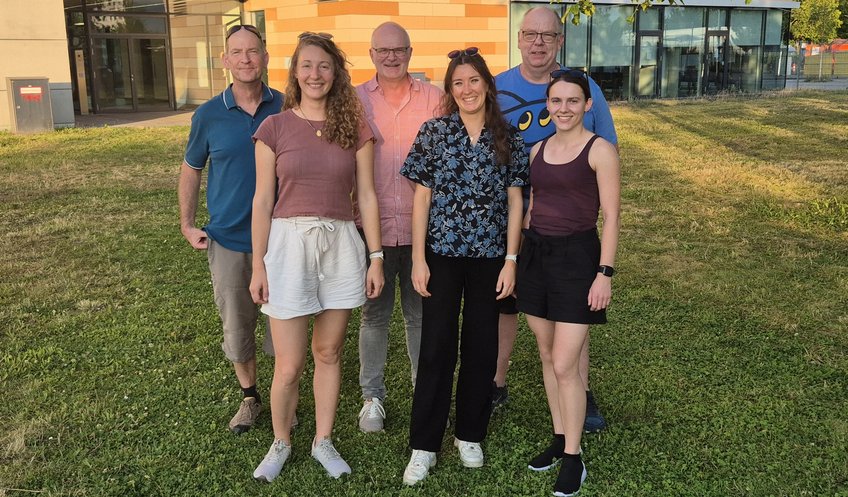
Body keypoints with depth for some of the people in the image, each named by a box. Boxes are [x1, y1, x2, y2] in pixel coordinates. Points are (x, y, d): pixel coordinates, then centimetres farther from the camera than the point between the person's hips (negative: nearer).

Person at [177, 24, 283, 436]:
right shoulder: (208, 115, -3)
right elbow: (191, 170, 10)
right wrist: (187, 225, 2)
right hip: (227, 239, 1)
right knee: (236, 325, 11)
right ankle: (249, 396, 31)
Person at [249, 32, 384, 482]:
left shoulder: (354, 129, 5)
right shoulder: (274, 128, 0)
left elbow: (366, 197, 6)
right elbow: (263, 201, 0)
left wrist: (376, 257, 2)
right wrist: (258, 265, -2)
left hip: (340, 245, 2)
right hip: (289, 242, -2)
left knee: (329, 352, 12)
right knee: (289, 365, 2)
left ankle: (323, 440, 30)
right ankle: (281, 442, 27)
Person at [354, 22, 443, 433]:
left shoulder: (434, 99, 2)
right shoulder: (355, 100, 3)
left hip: (422, 226, 0)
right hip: (373, 225, 0)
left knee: (421, 313, 12)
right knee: (374, 314, 10)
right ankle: (372, 395, 26)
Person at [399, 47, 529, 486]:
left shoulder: (508, 138, 2)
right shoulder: (433, 132, -1)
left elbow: (515, 202, 3)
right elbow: (422, 197, -1)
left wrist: (511, 261, -2)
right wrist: (418, 259, -6)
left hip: (489, 256, 2)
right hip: (442, 253, -1)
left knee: (482, 347, 10)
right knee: (437, 347, 3)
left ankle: (470, 434, 27)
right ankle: (424, 445, 14)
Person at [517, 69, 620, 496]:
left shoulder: (599, 150, -7)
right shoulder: (538, 150, 9)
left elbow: (610, 218, -9)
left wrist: (605, 272, -15)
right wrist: (520, 260, 15)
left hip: (577, 257, -6)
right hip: (536, 254, 6)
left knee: (565, 365, -5)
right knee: (547, 356, 13)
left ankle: (573, 458, 11)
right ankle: (559, 439, 29)